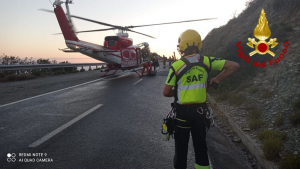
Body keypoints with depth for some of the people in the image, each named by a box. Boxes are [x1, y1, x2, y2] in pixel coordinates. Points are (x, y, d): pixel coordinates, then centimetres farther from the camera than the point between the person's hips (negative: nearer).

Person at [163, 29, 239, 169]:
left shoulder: (176, 66, -14)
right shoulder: (206, 61, -5)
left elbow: (166, 93, -11)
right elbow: (234, 66, -1)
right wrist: (217, 79, 3)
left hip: (183, 111, -3)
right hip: (200, 110, 3)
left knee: (181, 146, 12)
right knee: (200, 143, 19)